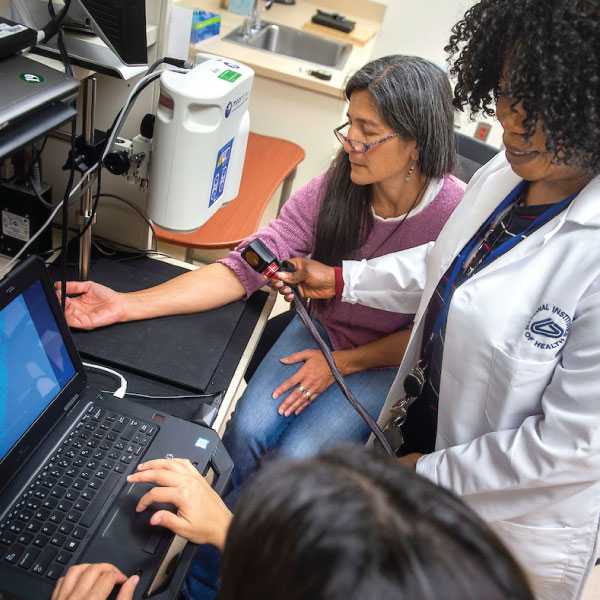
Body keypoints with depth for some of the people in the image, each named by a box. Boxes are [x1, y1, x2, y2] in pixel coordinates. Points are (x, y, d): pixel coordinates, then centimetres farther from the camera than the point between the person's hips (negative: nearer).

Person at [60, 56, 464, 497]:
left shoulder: (455, 215, -23)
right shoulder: (334, 187, -14)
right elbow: (247, 266, -18)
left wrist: (343, 362, -14)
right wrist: (128, 305, -27)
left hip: (386, 362, -2)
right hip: (319, 329, 3)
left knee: (295, 457, -17)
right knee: (246, 431, -16)